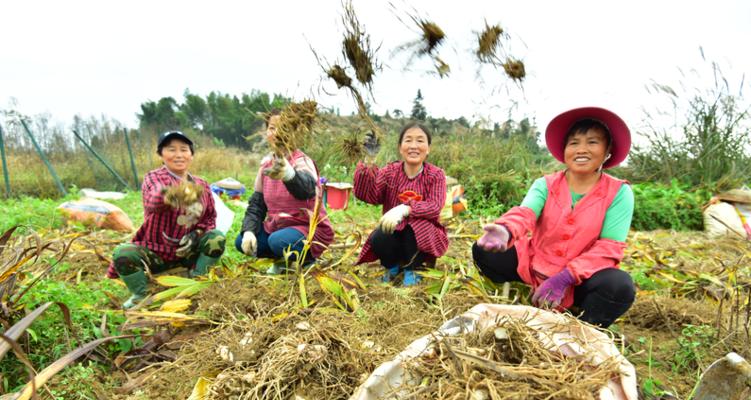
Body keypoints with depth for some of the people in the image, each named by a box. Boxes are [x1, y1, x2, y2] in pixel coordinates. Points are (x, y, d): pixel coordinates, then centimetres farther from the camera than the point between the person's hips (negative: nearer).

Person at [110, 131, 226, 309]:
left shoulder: (201, 185, 1)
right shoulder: (153, 178, -11)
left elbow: (210, 217, 7)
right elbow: (152, 202, -35)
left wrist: (196, 234, -15)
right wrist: (166, 195, -61)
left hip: (187, 251, 2)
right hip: (155, 252, -2)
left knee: (217, 237, -22)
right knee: (122, 254, -29)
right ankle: (140, 294, -3)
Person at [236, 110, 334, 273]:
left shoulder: (302, 161, -18)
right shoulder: (266, 163, 2)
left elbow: (307, 188, -43)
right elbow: (256, 203, 6)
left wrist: (288, 174, -67)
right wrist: (249, 231, -13)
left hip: (309, 228, -7)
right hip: (275, 226, 7)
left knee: (278, 241, -34)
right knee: (241, 242, -12)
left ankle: (306, 259, -2)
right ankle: (283, 259, 10)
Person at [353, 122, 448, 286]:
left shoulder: (436, 175, -8)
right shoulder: (390, 171, -2)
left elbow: (435, 207, -23)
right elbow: (372, 196, -18)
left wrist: (405, 209, -40)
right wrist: (366, 167, -34)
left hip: (422, 236, -1)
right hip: (394, 232, 2)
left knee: (416, 226, -35)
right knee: (378, 239, -31)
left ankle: (411, 269, -5)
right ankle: (392, 265, 6)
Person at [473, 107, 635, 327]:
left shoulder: (619, 192, -8)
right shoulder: (545, 184, -4)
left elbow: (609, 248, -15)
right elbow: (525, 212, -25)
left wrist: (565, 277, -28)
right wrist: (505, 230, -50)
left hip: (579, 278, -1)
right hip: (535, 265, 2)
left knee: (621, 286, -32)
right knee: (482, 250, -16)